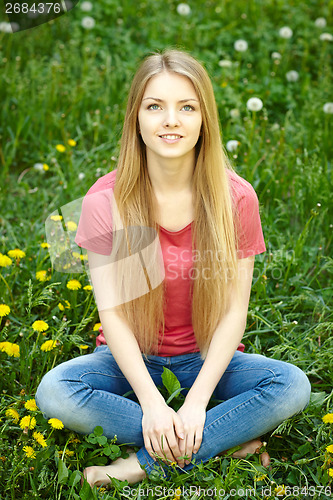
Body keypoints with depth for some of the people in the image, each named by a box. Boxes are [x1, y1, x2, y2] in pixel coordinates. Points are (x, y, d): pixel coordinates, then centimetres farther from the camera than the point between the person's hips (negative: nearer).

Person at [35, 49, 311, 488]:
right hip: (131, 360, 0)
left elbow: (234, 311, -12)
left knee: (294, 386, -26)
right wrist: (151, 402, -25)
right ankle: (226, 440, -22)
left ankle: (146, 462, -22)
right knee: (54, 391, -29)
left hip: (207, 359, 1)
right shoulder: (105, 201, -13)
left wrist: (197, 401, -23)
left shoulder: (237, 198, -11)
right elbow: (112, 311, -15)